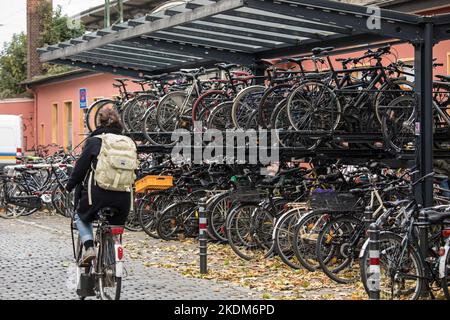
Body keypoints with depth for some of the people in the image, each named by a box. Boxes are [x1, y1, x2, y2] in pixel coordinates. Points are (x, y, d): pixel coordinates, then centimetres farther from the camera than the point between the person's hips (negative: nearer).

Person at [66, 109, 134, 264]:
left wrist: (69, 186, 17)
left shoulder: (94, 141, 0)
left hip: (98, 193, -3)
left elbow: (80, 167, 2)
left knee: (81, 216, 24)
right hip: (123, 197, 3)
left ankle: (89, 247, 2)